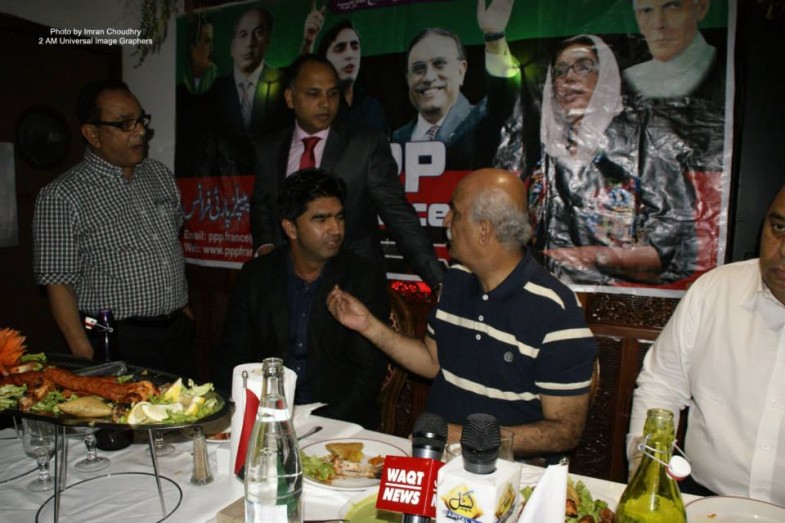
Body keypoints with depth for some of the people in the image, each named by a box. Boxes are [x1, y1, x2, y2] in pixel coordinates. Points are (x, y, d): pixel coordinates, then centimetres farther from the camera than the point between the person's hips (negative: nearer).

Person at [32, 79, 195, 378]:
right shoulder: (62, 197, -10)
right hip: (116, 346, -5)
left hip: (178, 334, 5)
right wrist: (86, 357, -15)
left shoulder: (160, 175, 8)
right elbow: (58, 283, -10)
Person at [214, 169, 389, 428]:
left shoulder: (363, 278, -4)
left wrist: (324, 422, -18)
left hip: (338, 419, -2)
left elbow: (370, 368, -6)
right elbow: (232, 355, 7)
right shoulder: (255, 275, 4)